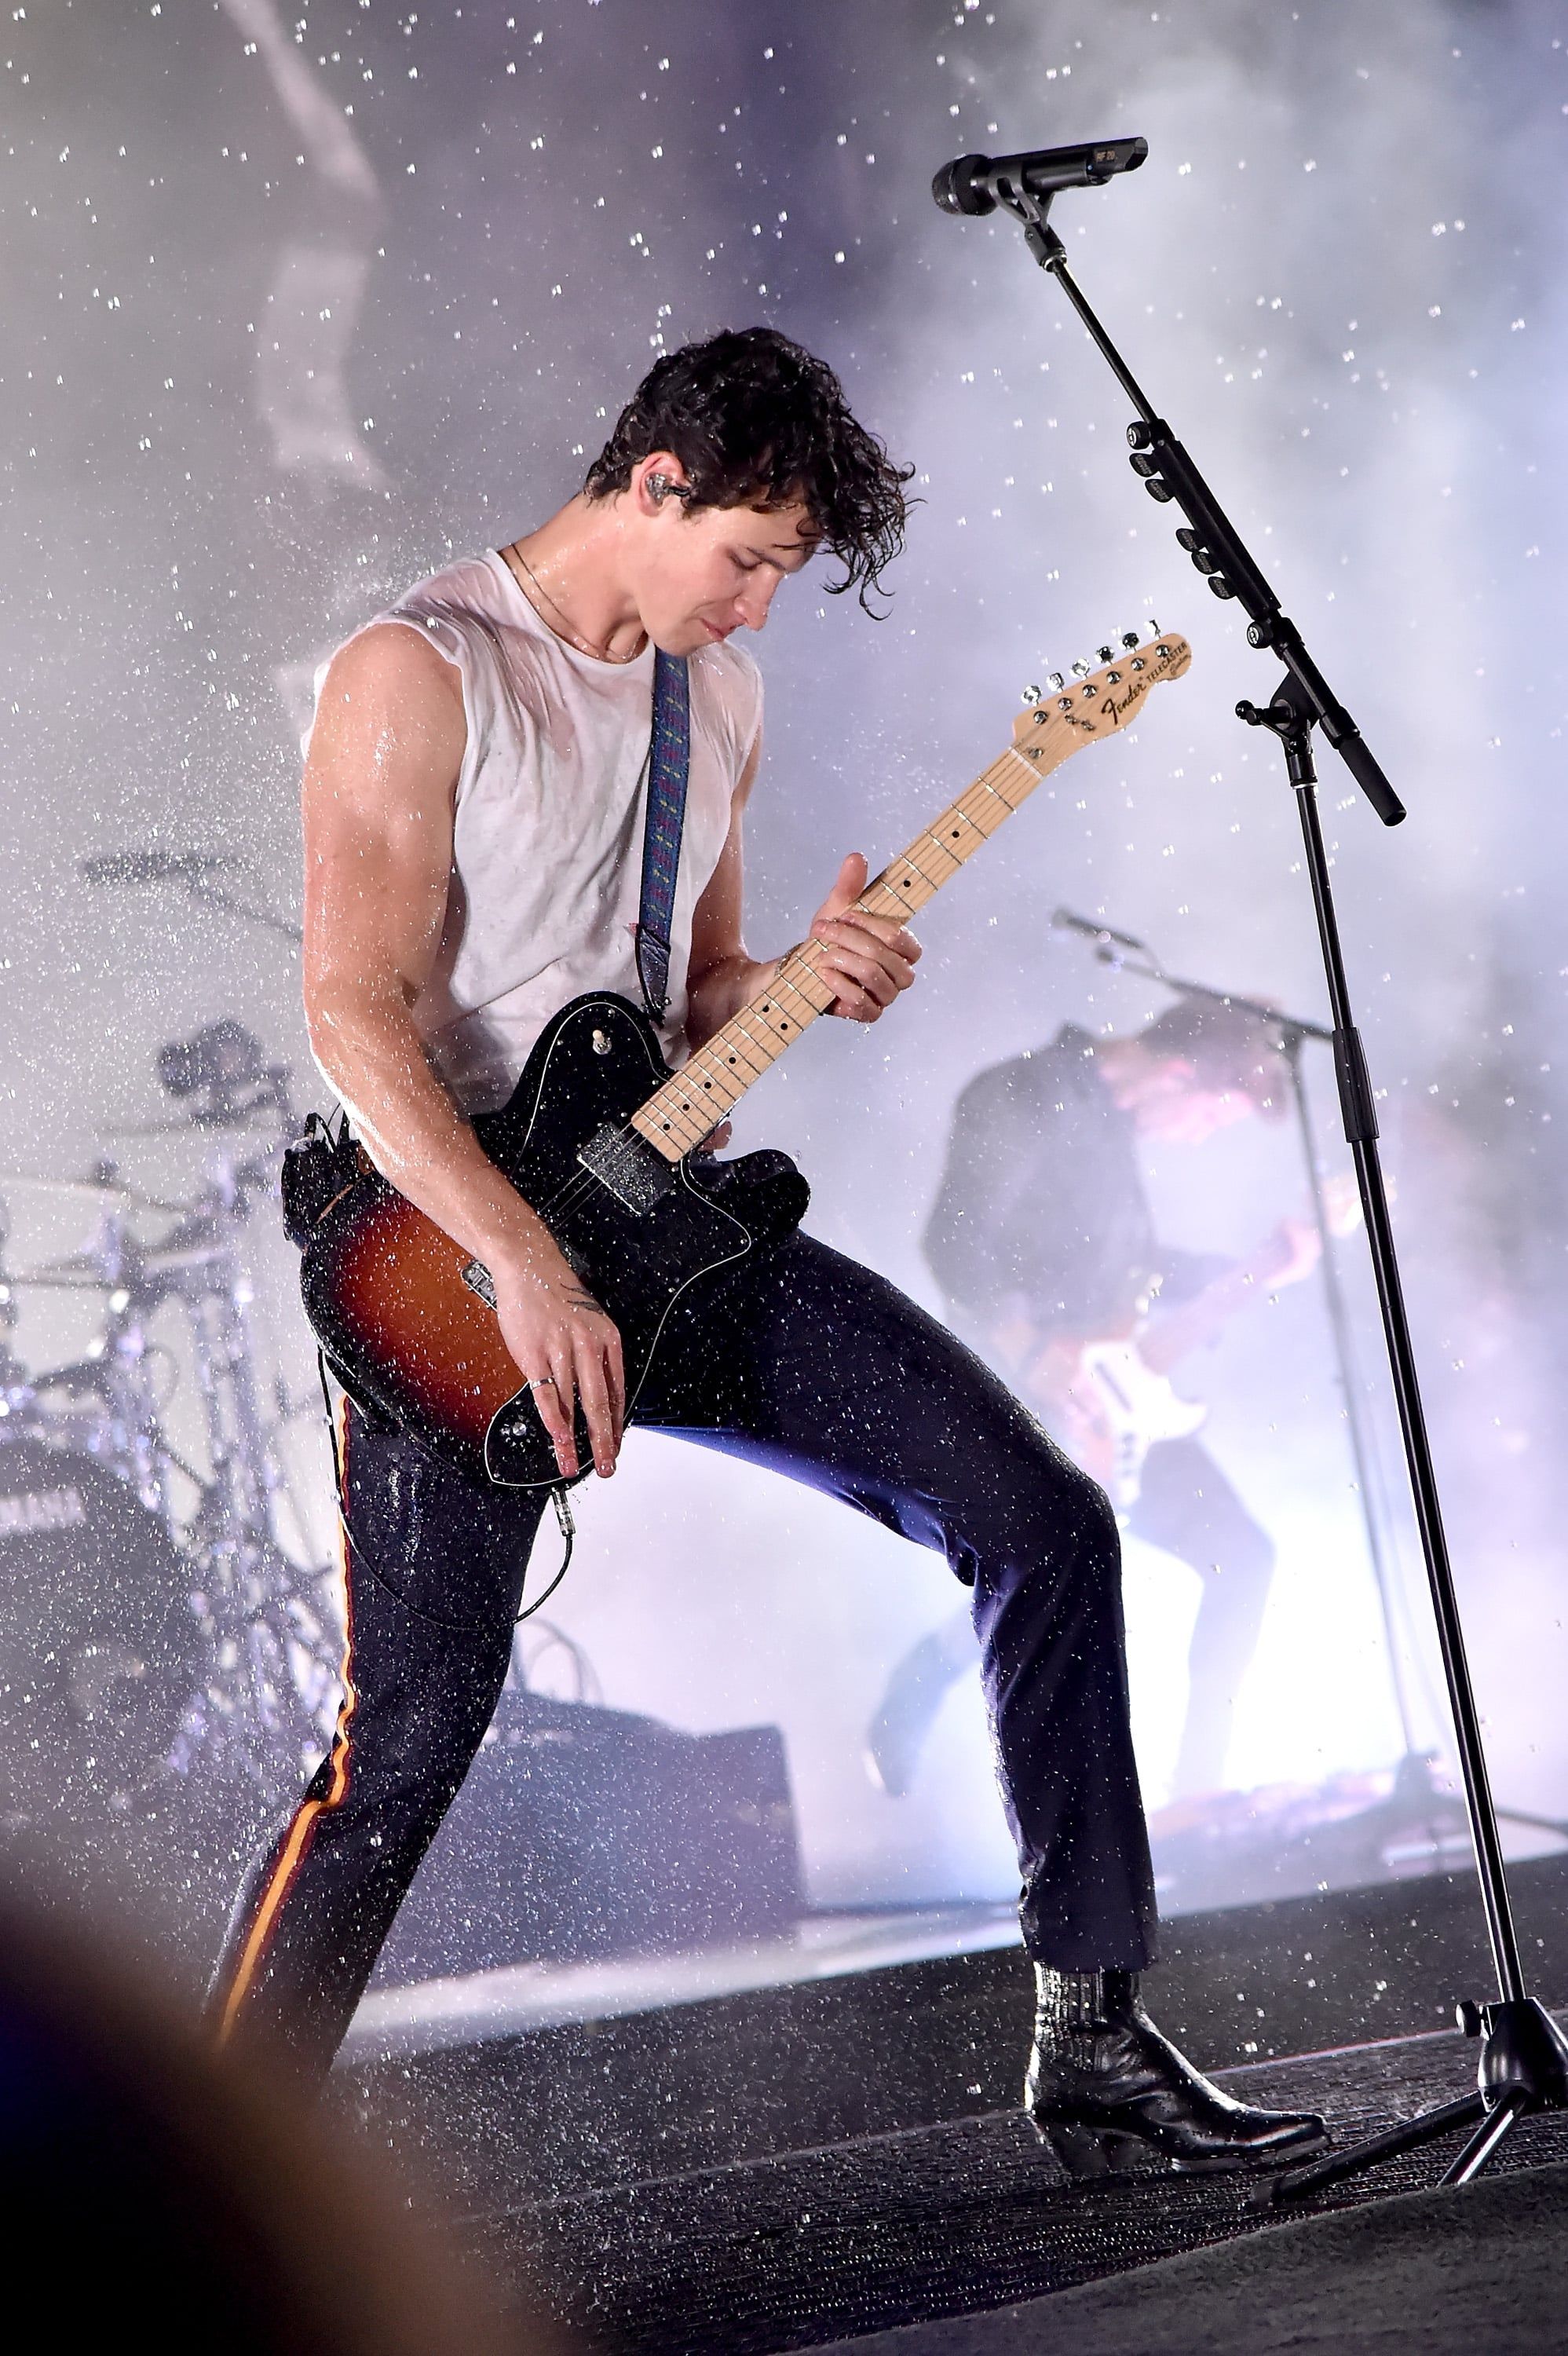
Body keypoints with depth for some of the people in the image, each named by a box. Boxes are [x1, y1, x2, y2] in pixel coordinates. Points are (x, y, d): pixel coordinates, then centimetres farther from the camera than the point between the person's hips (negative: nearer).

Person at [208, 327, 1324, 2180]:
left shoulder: (718, 696, 14)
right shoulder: (420, 672, -10)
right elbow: (353, 1011, -18)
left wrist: (801, 980, -2)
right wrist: (522, 1265, -27)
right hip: (469, 1261, -7)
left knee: (1041, 1525, -1)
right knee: (410, 1736, -9)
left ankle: (1092, 2040, 6)